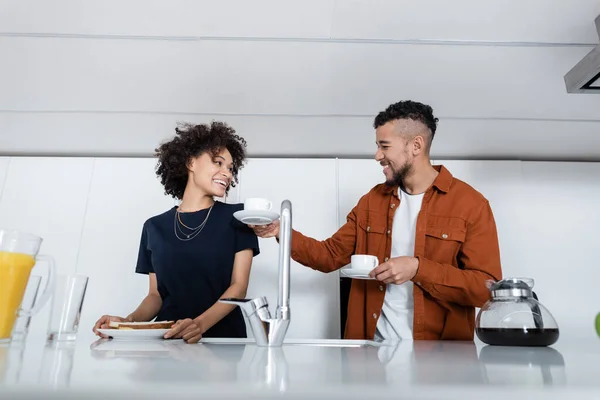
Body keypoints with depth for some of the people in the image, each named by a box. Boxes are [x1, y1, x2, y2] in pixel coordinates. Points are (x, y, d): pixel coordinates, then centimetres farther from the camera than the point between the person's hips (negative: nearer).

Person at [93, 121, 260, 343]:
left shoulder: (237, 216, 2)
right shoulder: (155, 227, 10)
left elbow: (239, 287, -4)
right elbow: (156, 294, 12)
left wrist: (200, 324, -19)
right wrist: (130, 321, -8)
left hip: (221, 338, -2)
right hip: (168, 339, 3)